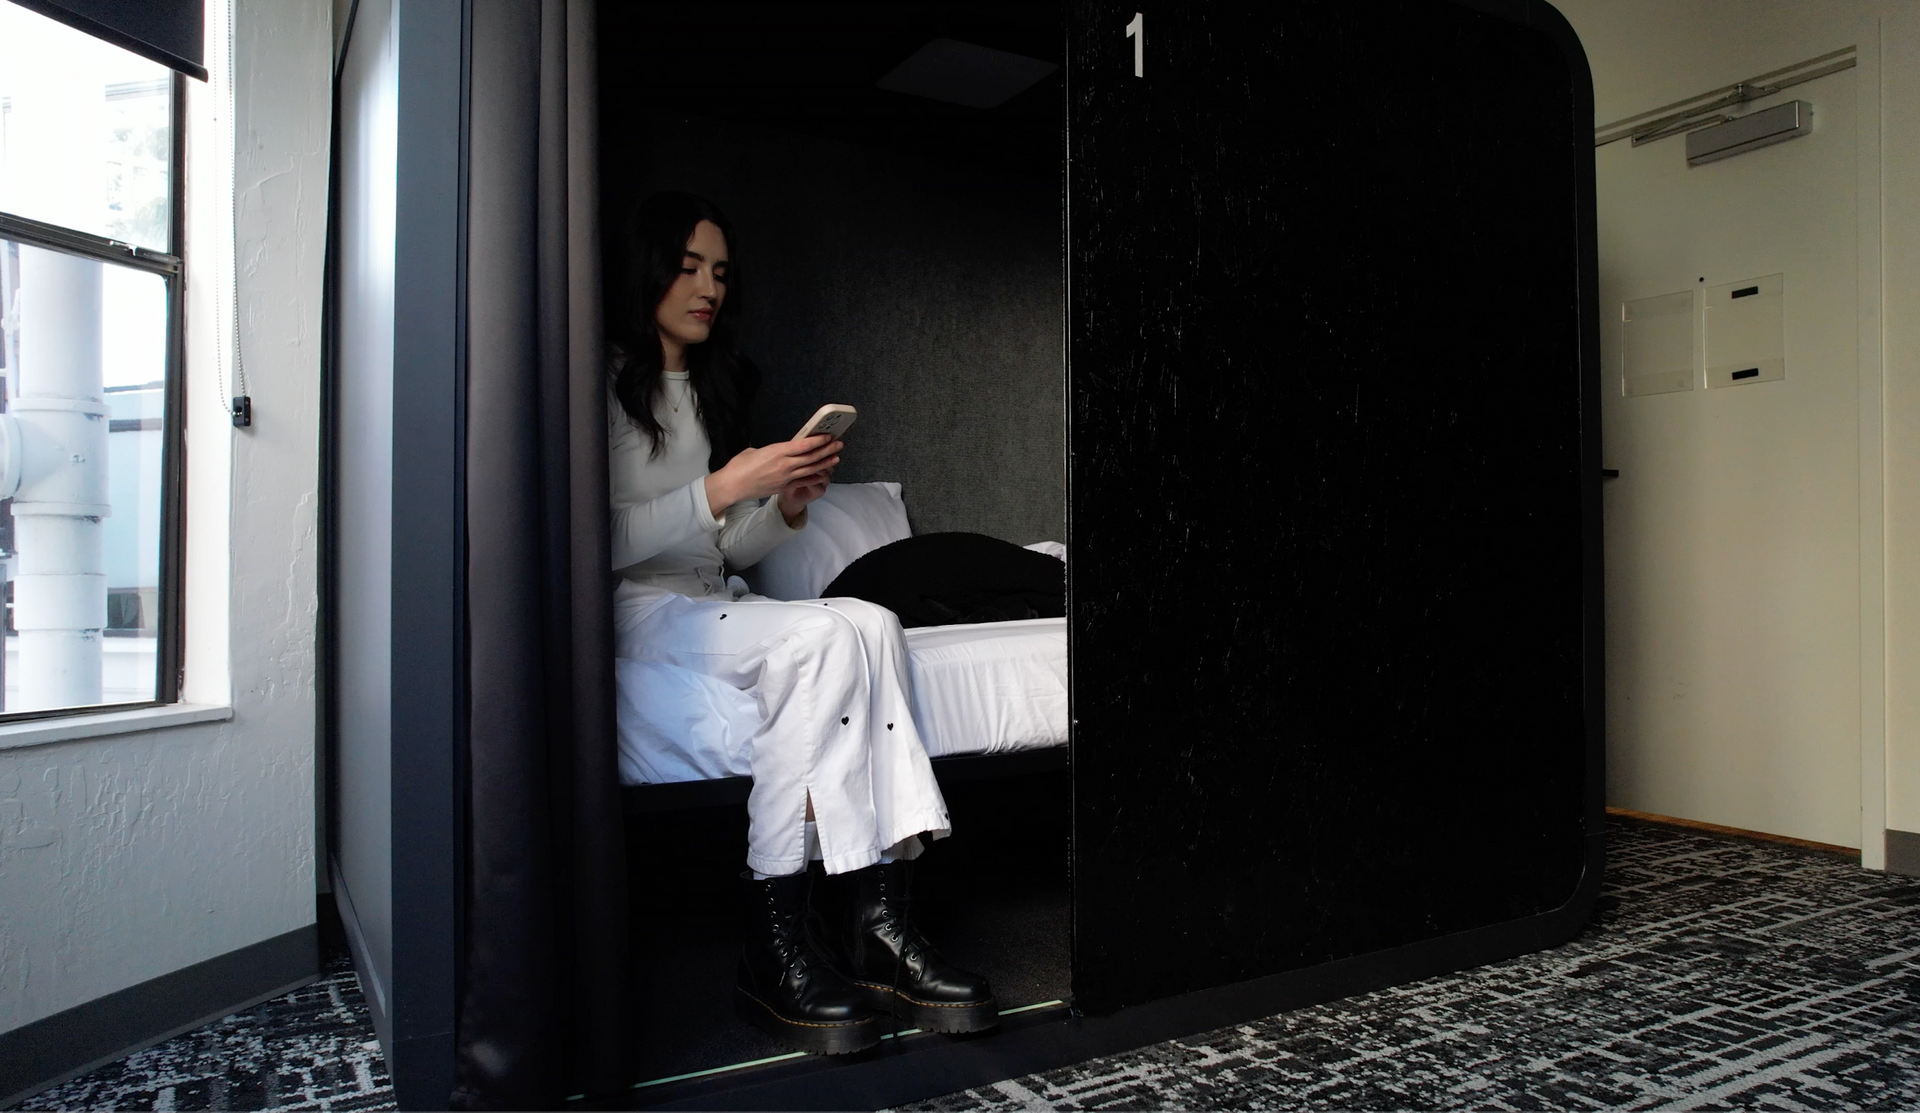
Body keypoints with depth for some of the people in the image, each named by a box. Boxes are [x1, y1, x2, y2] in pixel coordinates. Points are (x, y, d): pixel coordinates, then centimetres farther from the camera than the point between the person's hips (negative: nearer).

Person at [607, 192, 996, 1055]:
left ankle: (877, 916, -29)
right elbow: (602, 545, -14)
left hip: (711, 603, 7)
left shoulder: (711, 390, 20)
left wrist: (788, 503, -2)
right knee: (821, 639, -32)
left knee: (871, 623, -23)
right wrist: (725, 487, -19)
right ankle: (775, 944, -29)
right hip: (633, 609, -7)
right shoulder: (604, 383, -3)